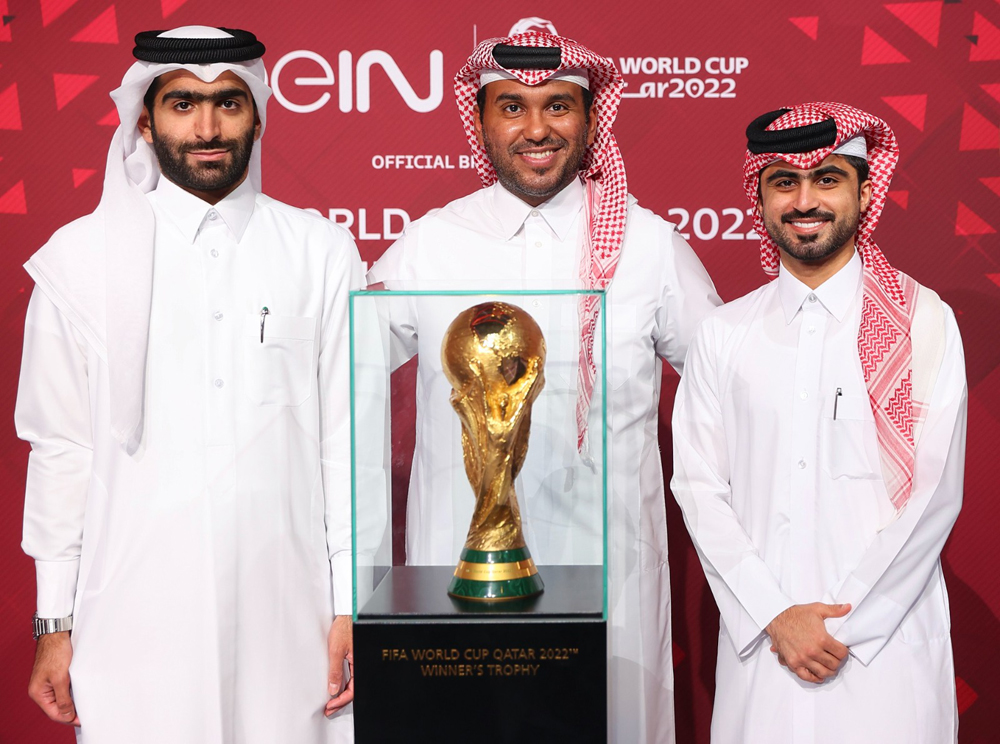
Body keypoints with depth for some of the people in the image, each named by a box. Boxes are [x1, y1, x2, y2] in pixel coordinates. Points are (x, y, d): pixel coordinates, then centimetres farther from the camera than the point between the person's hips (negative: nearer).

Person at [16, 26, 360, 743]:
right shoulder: (79, 257, 2)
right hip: (133, 623, 0)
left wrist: (351, 604, 1)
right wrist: (56, 622, 4)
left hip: (288, 612, 1)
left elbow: (344, 435, 2)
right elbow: (60, 448, 3)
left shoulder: (321, 254, 3)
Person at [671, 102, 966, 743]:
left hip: (885, 644, -1)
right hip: (759, 644, 2)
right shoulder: (724, 333, 4)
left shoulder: (924, 322, -2)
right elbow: (698, 486, 1)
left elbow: (934, 495, -6)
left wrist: (843, 624, -9)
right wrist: (775, 617, -8)